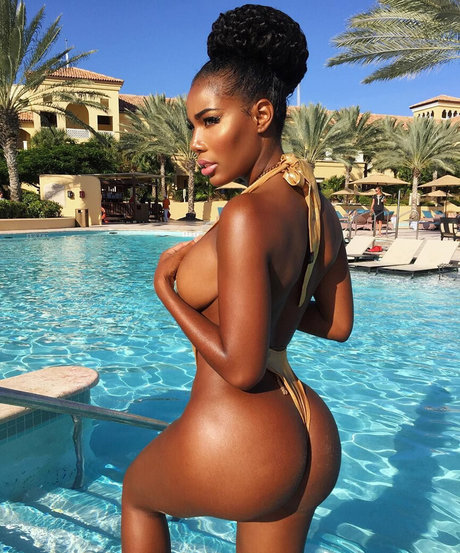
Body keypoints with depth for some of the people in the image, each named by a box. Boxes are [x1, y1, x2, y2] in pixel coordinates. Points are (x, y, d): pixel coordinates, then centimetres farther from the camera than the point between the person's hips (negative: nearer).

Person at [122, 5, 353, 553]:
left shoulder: (247, 214, -23)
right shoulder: (321, 211, 3)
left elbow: (242, 368, -23)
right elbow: (338, 324, 12)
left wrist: (167, 288, -11)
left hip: (234, 444, -7)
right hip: (310, 441, 7)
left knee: (136, 492, 28)